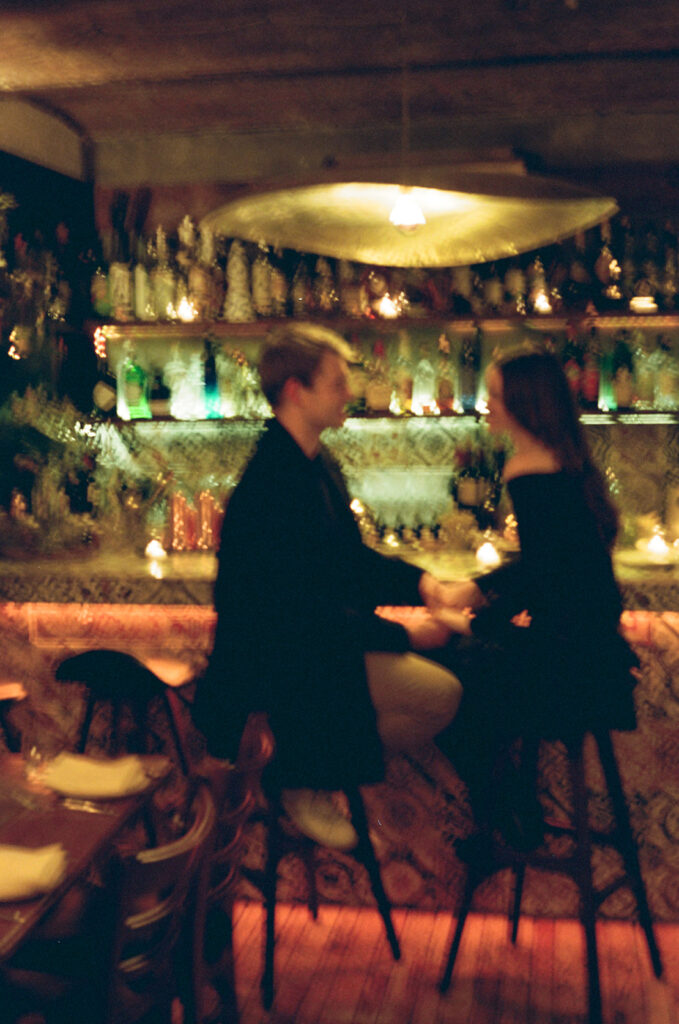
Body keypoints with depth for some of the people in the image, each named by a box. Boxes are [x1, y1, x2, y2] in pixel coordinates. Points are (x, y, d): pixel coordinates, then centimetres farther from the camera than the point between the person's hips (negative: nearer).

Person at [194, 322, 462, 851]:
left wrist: (419, 580, 0)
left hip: (319, 632, 10)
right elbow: (306, 610, -25)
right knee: (441, 694, -16)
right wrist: (405, 635, -21)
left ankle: (311, 764, 12)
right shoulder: (269, 486, -25)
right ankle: (306, 782, 2)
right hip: (278, 656, -10)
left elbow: (353, 556, 16)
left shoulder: (320, 465, 7)